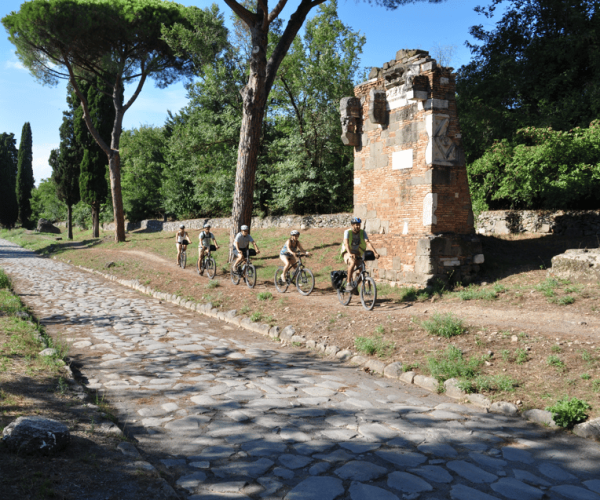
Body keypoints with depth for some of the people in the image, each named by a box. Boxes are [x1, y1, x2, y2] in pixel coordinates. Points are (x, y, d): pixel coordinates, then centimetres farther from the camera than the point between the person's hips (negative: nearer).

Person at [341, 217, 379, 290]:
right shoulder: (347, 232, -14)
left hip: (357, 254, 4)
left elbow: (368, 243, -17)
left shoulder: (363, 232, -5)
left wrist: (375, 253, -32)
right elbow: (346, 243, -28)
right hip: (348, 253, -4)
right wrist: (350, 253, -46)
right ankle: (348, 284, -28)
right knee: (353, 262, -36)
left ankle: (355, 286, 20)